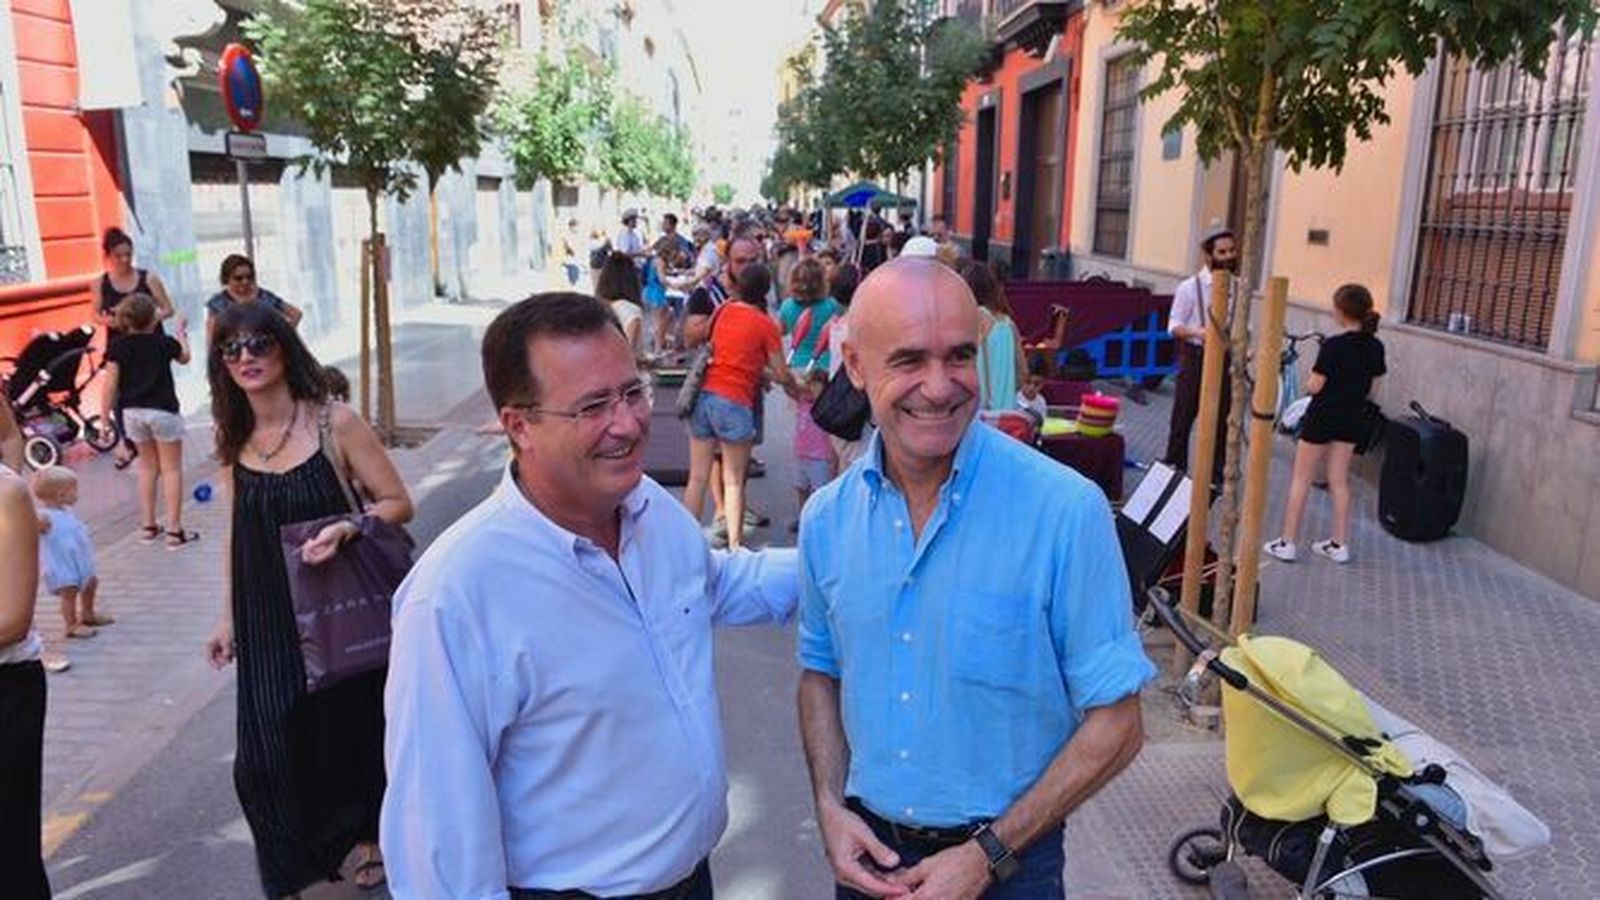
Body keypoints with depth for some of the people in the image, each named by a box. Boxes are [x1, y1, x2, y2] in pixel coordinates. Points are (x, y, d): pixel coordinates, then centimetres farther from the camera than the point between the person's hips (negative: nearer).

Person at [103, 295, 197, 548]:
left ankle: (147, 526, 22)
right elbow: (185, 358, 20)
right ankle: (174, 530, -1)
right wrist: (182, 334, 37)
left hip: (132, 411, 3)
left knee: (147, 465, 19)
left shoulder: (118, 348, -3)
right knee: (171, 469, 3)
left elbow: (110, 386, -6)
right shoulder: (164, 343, -4)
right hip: (162, 410, -3)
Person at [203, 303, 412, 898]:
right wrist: (228, 618, 13)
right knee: (267, 754, 0)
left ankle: (370, 835, 38)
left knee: (352, 726, 11)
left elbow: (398, 503, -8)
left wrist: (347, 526, -27)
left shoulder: (334, 423, -10)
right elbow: (239, 532, 12)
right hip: (268, 618, 3)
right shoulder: (233, 439, 3)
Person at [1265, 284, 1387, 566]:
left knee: (1301, 480, 5)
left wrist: (1311, 377, 4)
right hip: (1352, 419, 6)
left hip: (1322, 418, -6)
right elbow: (1371, 388, 6)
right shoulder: (1375, 347, -1)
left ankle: (1287, 543, 8)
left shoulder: (1333, 346, -21)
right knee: (1339, 481, 16)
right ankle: (1340, 544, 21)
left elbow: (1314, 386, -17)